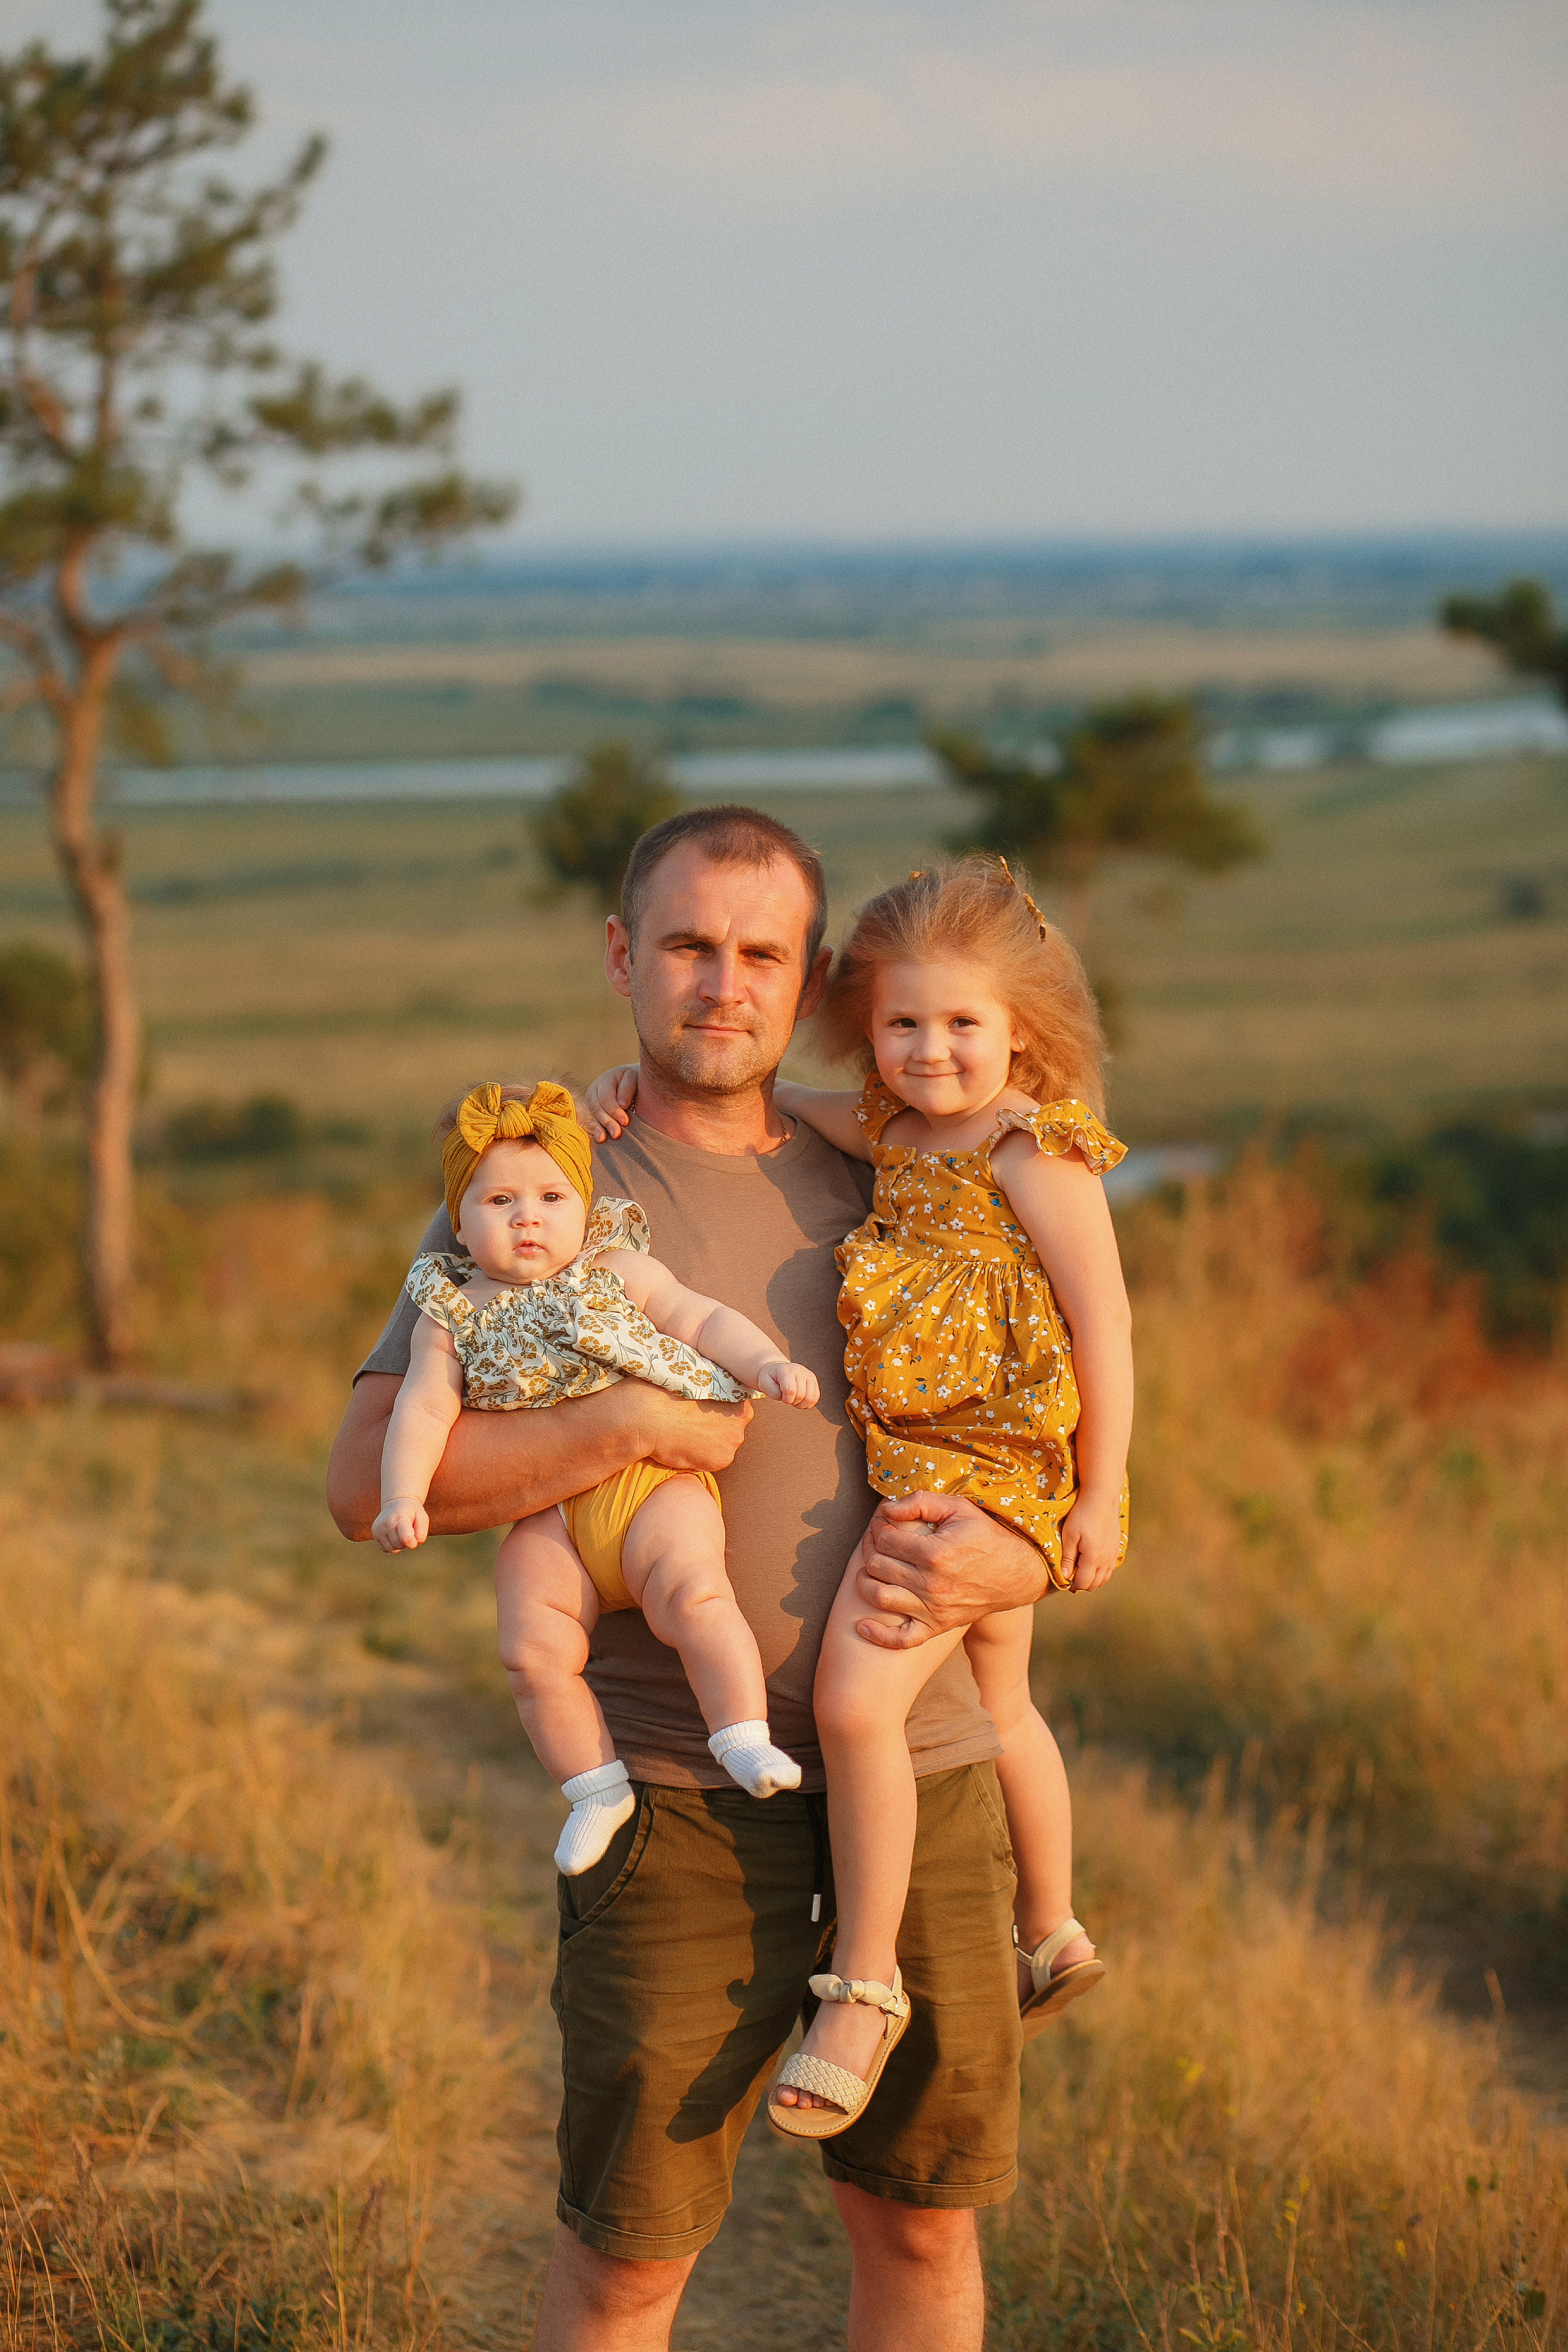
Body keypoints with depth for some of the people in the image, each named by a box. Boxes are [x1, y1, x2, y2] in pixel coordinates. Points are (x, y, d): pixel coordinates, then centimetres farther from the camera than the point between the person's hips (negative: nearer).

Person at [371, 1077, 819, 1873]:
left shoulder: (616, 1270, 10)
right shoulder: (452, 1315, 11)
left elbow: (702, 1320, 8)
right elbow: (424, 1408, 4)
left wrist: (769, 1364, -9)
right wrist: (403, 1497, -9)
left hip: (652, 1477, -2)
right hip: (545, 1514, 2)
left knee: (693, 1591, -26)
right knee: (535, 1650, -15)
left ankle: (744, 1739, -15)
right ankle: (597, 1789, 0)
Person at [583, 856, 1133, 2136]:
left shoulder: (1036, 1154, -15)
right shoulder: (888, 1127, 7)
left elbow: (1104, 1327, -14)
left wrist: (1101, 1496, -14)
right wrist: (636, 1073, 2)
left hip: (982, 1465, -9)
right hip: (917, 1460, 10)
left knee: (855, 1698, -22)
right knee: (997, 1705, 25)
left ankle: (862, 1985, -11)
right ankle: (1052, 1936, 45)